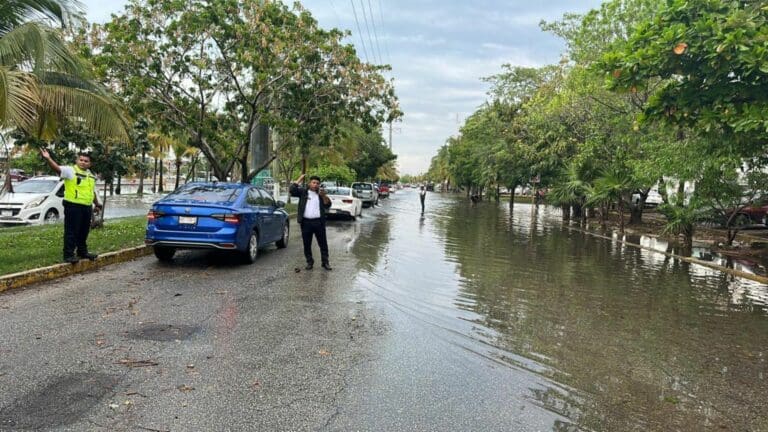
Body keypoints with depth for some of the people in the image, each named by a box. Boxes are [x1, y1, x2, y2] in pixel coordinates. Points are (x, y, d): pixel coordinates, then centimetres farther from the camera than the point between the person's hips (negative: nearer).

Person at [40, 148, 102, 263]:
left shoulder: (91, 176, 16)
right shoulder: (70, 171, -6)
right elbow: (57, 169, -25)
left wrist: (97, 203, 34)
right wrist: (48, 159, -42)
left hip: (87, 207, 7)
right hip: (73, 206, -7)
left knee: (84, 231, 17)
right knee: (71, 231, -3)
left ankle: (82, 251, 30)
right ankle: (68, 255, 2)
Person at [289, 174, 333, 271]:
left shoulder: (321, 193, 9)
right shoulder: (303, 192, 5)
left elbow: (328, 205, 0)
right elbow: (291, 190, -8)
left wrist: (324, 196, -17)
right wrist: (300, 179, -5)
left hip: (319, 222, 1)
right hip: (306, 222, -1)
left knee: (323, 243, 5)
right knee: (307, 244, 6)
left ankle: (325, 262, 14)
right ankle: (309, 262, 18)